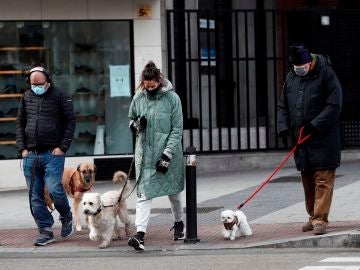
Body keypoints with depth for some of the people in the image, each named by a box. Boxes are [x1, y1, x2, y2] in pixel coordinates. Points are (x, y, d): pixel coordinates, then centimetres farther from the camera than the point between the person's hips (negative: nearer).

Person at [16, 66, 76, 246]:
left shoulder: (59, 96, 0)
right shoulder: (26, 97, 12)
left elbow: (70, 122, 0)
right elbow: (19, 124, 17)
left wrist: (62, 147, -8)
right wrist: (22, 148, 5)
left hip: (53, 154, -4)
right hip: (30, 155, 4)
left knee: (54, 189, -16)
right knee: (35, 197, 3)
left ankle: (66, 217, 11)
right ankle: (45, 231, 11)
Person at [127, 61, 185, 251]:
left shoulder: (172, 98, -8)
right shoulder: (138, 98, 2)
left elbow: (177, 129, -9)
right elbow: (131, 120, 16)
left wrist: (167, 155, -16)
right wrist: (136, 125, -10)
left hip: (167, 152, -1)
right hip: (145, 153, 1)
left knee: (172, 190, 15)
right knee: (144, 193, -9)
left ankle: (179, 223, 38)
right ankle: (140, 234, -17)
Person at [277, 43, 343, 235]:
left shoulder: (326, 74, -8)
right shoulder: (291, 77, 10)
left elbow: (334, 105, -13)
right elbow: (283, 106, 16)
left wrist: (315, 125, -19)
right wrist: (283, 127, 0)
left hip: (323, 139, -6)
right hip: (301, 140, 6)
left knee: (323, 179, -8)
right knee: (307, 180, 12)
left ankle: (320, 219, -9)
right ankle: (313, 217, 23)